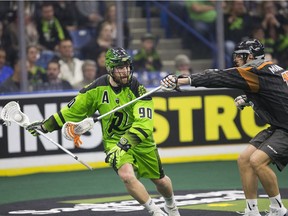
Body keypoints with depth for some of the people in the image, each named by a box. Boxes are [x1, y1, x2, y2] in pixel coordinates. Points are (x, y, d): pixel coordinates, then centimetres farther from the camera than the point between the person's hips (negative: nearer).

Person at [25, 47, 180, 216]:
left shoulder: (138, 89, -20)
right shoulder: (98, 88, -13)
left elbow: (144, 123, -30)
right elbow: (74, 110, 0)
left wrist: (127, 141, -43)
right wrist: (45, 126, 1)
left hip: (141, 141, 0)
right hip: (114, 140, 0)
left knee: (160, 180, 15)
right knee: (127, 175, -27)